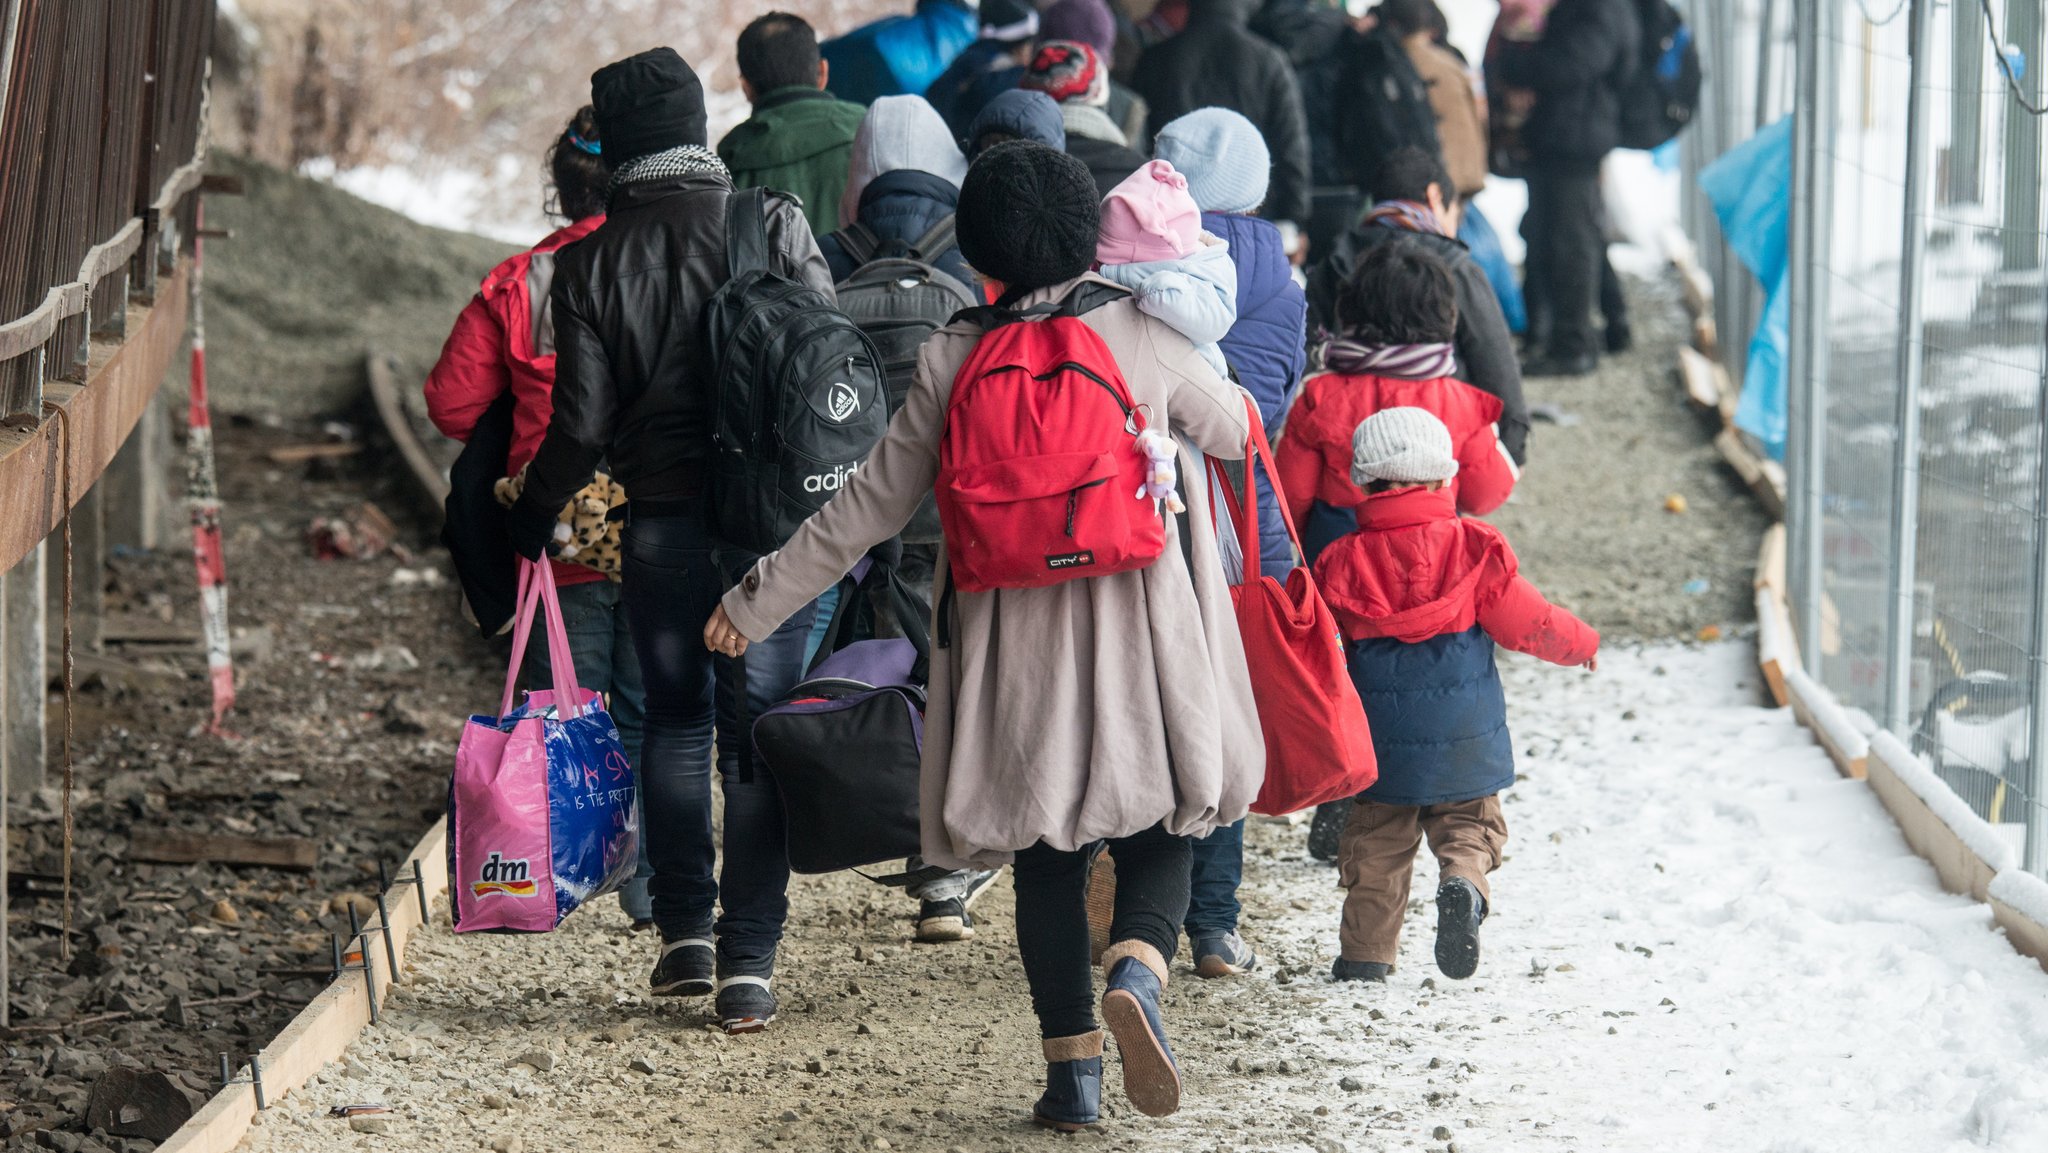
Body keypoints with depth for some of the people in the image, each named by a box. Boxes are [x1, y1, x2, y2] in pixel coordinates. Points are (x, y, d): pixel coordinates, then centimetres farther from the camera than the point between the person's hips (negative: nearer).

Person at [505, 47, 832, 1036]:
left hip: (659, 519, 1)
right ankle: (747, 962, -1)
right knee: (758, 732, 3)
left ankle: (685, 933, 15)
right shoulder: (772, 224, -4)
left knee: (675, 720, 18)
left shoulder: (592, 259, -2)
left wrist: (532, 515, 15)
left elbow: (581, 422, -2)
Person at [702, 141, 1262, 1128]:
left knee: (1046, 855, 10)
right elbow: (1233, 431, 12)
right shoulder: (1140, 334, -4)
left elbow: (872, 503, 3)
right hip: (1139, 632, -1)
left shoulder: (953, 360, -1)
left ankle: (1072, 1064, 6)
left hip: (1012, 639, 1)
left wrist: (759, 600, 13)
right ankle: (1136, 968, -23)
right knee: (1156, 831, 7)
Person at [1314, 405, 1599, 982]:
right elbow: (1525, 624, -3)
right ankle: (1464, 883, -20)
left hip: (1382, 742, 1)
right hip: (1466, 741, -1)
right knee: (1469, 826, 11)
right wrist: (1582, 642, 15)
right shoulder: (1473, 548, -7)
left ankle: (1366, 951, 13)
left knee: (1377, 844, 14)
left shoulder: (1342, 562, -3)